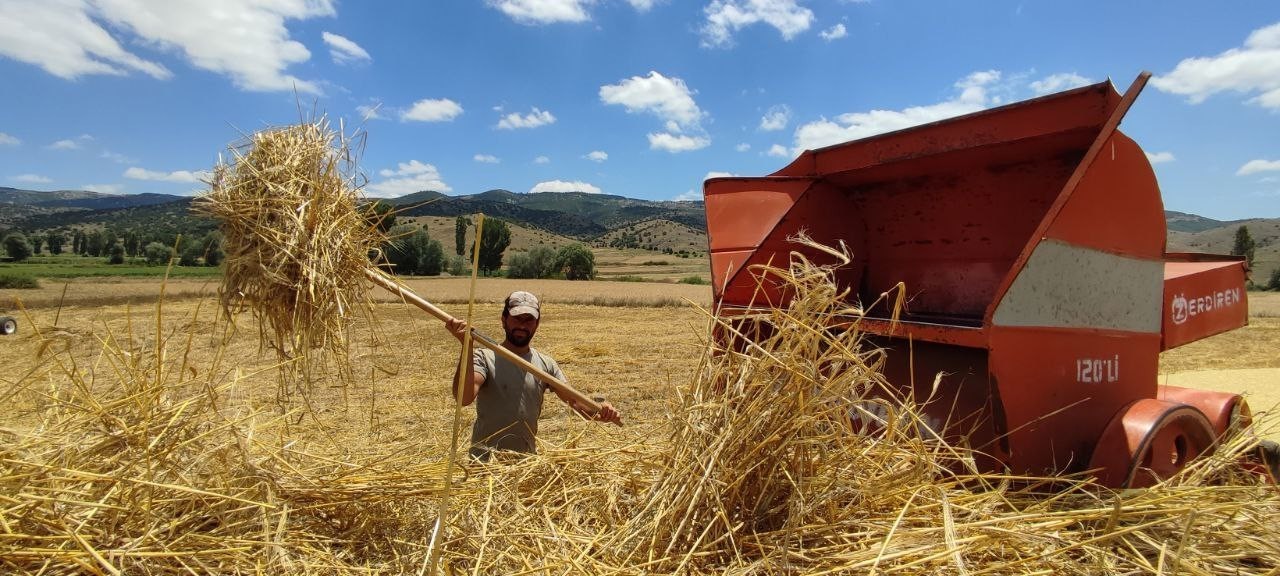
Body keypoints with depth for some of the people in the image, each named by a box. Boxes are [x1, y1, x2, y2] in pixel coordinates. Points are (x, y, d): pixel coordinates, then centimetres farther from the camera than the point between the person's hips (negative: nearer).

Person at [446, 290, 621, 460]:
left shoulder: (546, 364, 2)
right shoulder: (484, 358, -10)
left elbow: (574, 399, -4)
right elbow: (464, 397, -26)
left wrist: (600, 408, -25)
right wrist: (467, 348, -37)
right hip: (486, 461, -4)